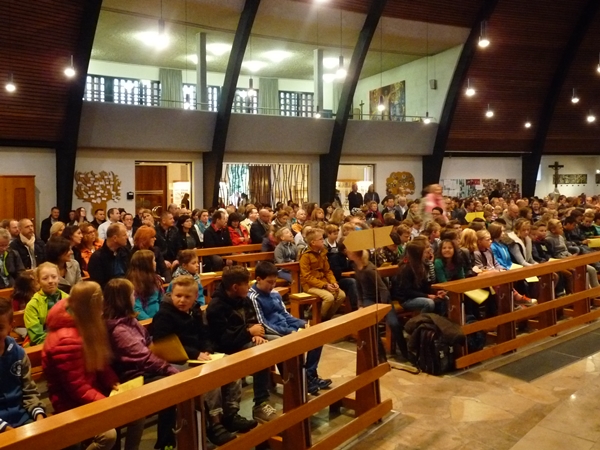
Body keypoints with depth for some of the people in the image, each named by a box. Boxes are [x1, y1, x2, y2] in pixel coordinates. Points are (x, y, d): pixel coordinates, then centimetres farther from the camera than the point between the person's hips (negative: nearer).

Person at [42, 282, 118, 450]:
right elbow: (77, 389, -24)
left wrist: (114, 383, -7)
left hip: (93, 392, 9)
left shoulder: (89, 327, 3)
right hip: (72, 404, -8)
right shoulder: (66, 340, -25)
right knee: (108, 434, -26)